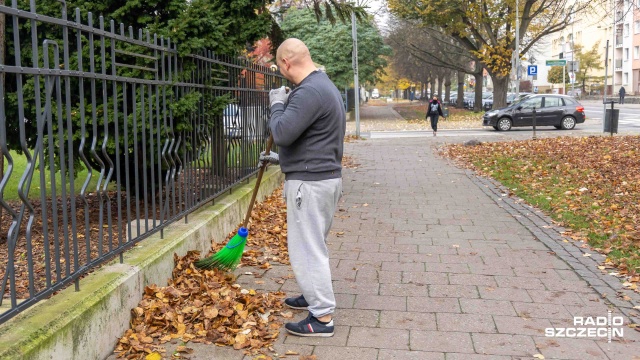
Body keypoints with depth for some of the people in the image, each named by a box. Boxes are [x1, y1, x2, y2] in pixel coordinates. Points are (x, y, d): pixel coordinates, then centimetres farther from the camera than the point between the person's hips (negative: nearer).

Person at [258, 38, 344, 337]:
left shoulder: (309, 92, -20)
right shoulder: (323, 85, 15)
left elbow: (282, 132, -24)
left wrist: (277, 104, -7)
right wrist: (282, 159, 25)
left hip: (310, 182, -11)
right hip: (326, 176, 11)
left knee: (307, 248, -4)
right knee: (313, 244, 21)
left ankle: (322, 317, 4)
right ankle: (314, 296, 36)